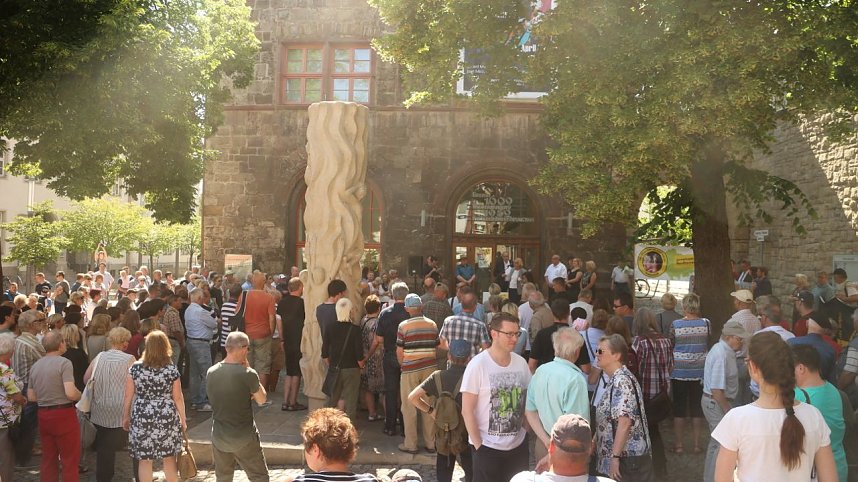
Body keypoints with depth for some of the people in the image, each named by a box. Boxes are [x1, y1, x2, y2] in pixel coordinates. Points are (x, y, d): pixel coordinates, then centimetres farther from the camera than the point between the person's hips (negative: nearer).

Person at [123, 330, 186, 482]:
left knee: (144, 460, 11)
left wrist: (125, 417, 13)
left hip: (141, 419, 0)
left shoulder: (135, 368, -6)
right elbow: (178, 398, -3)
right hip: (167, 418, 0)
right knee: (169, 458, 14)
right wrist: (183, 419, 8)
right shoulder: (172, 370, -8)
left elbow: (128, 397, 0)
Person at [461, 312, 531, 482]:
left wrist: (525, 430, 4)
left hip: (519, 446, 5)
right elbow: (467, 411, -12)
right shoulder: (478, 365, -14)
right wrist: (478, 445, -12)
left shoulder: (521, 363, 1)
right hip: (488, 447, -4)